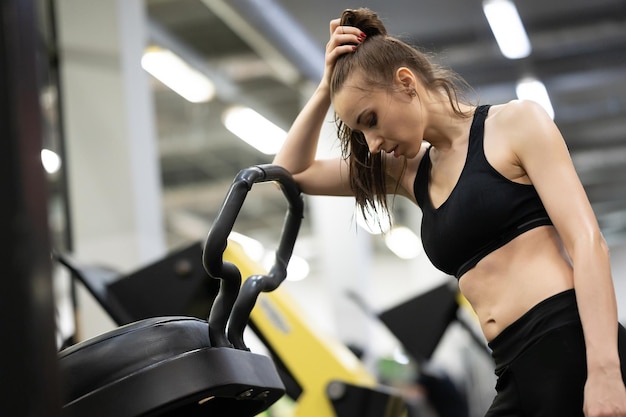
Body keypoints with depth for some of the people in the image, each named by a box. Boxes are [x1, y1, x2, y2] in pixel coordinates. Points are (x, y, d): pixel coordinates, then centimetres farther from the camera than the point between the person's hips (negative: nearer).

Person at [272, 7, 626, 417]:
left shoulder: (516, 122, 1)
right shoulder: (414, 172, 19)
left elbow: (588, 242, -9)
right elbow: (291, 172, 26)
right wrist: (328, 86, 12)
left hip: (571, 347, -7)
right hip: (518, 373, 7)